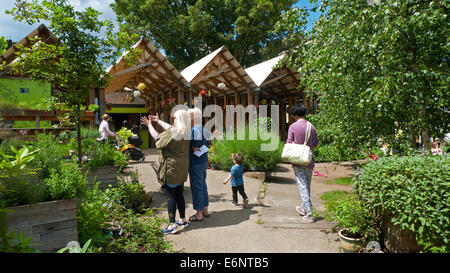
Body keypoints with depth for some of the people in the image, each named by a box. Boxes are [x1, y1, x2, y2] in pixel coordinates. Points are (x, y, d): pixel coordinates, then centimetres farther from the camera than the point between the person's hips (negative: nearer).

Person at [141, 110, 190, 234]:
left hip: (171, 168, -8)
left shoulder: (173, 132, -20)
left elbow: (158, 138, -7)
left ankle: (172, 224, 5)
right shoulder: (186, 132, 4)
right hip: (182, 169, 8)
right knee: (179, 194, 17)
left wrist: (149, 125, 6)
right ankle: (183, 220, 26)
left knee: (170, 195, -1)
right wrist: (158, 121, 29)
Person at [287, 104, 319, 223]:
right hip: (309, 161, 4)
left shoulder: (293, 126, -10)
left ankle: (309, 214, -2)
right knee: (307, 185, 17)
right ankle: (304, 208, 32)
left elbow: (289, 144, -10)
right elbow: (316, 144, 9)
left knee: (303, 186, -1)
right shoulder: (311, 126, 3)